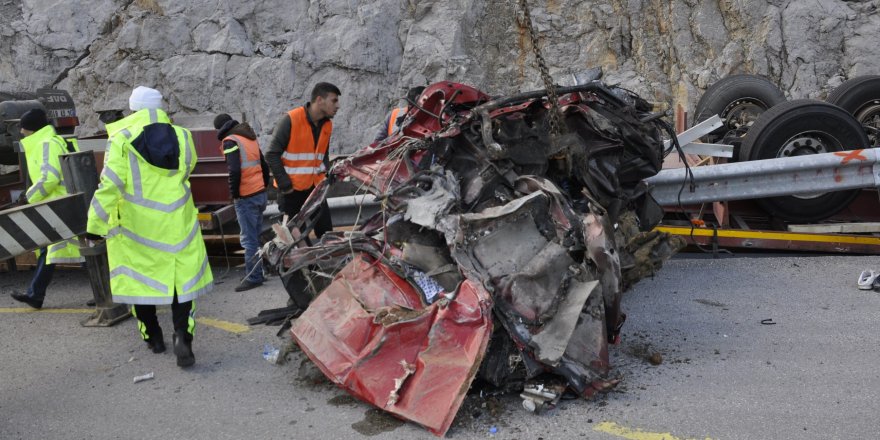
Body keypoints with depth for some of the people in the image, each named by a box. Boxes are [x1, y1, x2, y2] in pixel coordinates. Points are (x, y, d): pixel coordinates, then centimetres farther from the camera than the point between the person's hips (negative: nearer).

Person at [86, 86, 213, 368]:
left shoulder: (122, 140, -9)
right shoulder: (182, 137, 1)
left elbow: (110, 186, -14)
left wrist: (95, 226, -8)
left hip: (137, 226, -2)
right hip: (177, 225, 2)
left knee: (139, 280, 14)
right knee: (183, 281, 6)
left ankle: (153, 337, 25)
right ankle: (183, 336, -10)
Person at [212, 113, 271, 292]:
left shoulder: (230, 141, -9)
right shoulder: (250, 138, 17)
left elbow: (234, 171, -20)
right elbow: (264, 166, 18)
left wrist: (234, 194, -10)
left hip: (246, 197, -8)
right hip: (260, 194, 8)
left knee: (249, 239, -4)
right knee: (257, 236, 15)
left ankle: (254, 277, -1)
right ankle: (259, 271, 22)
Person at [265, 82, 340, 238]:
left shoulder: (327, 125, 5)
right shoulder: (290, 120, -15)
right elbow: (272, 155, -13)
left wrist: (327, 175, 4)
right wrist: (285, 184, -15)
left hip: (315, 188, 6)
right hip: (292, 190, -5)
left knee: (326, 232, 3)